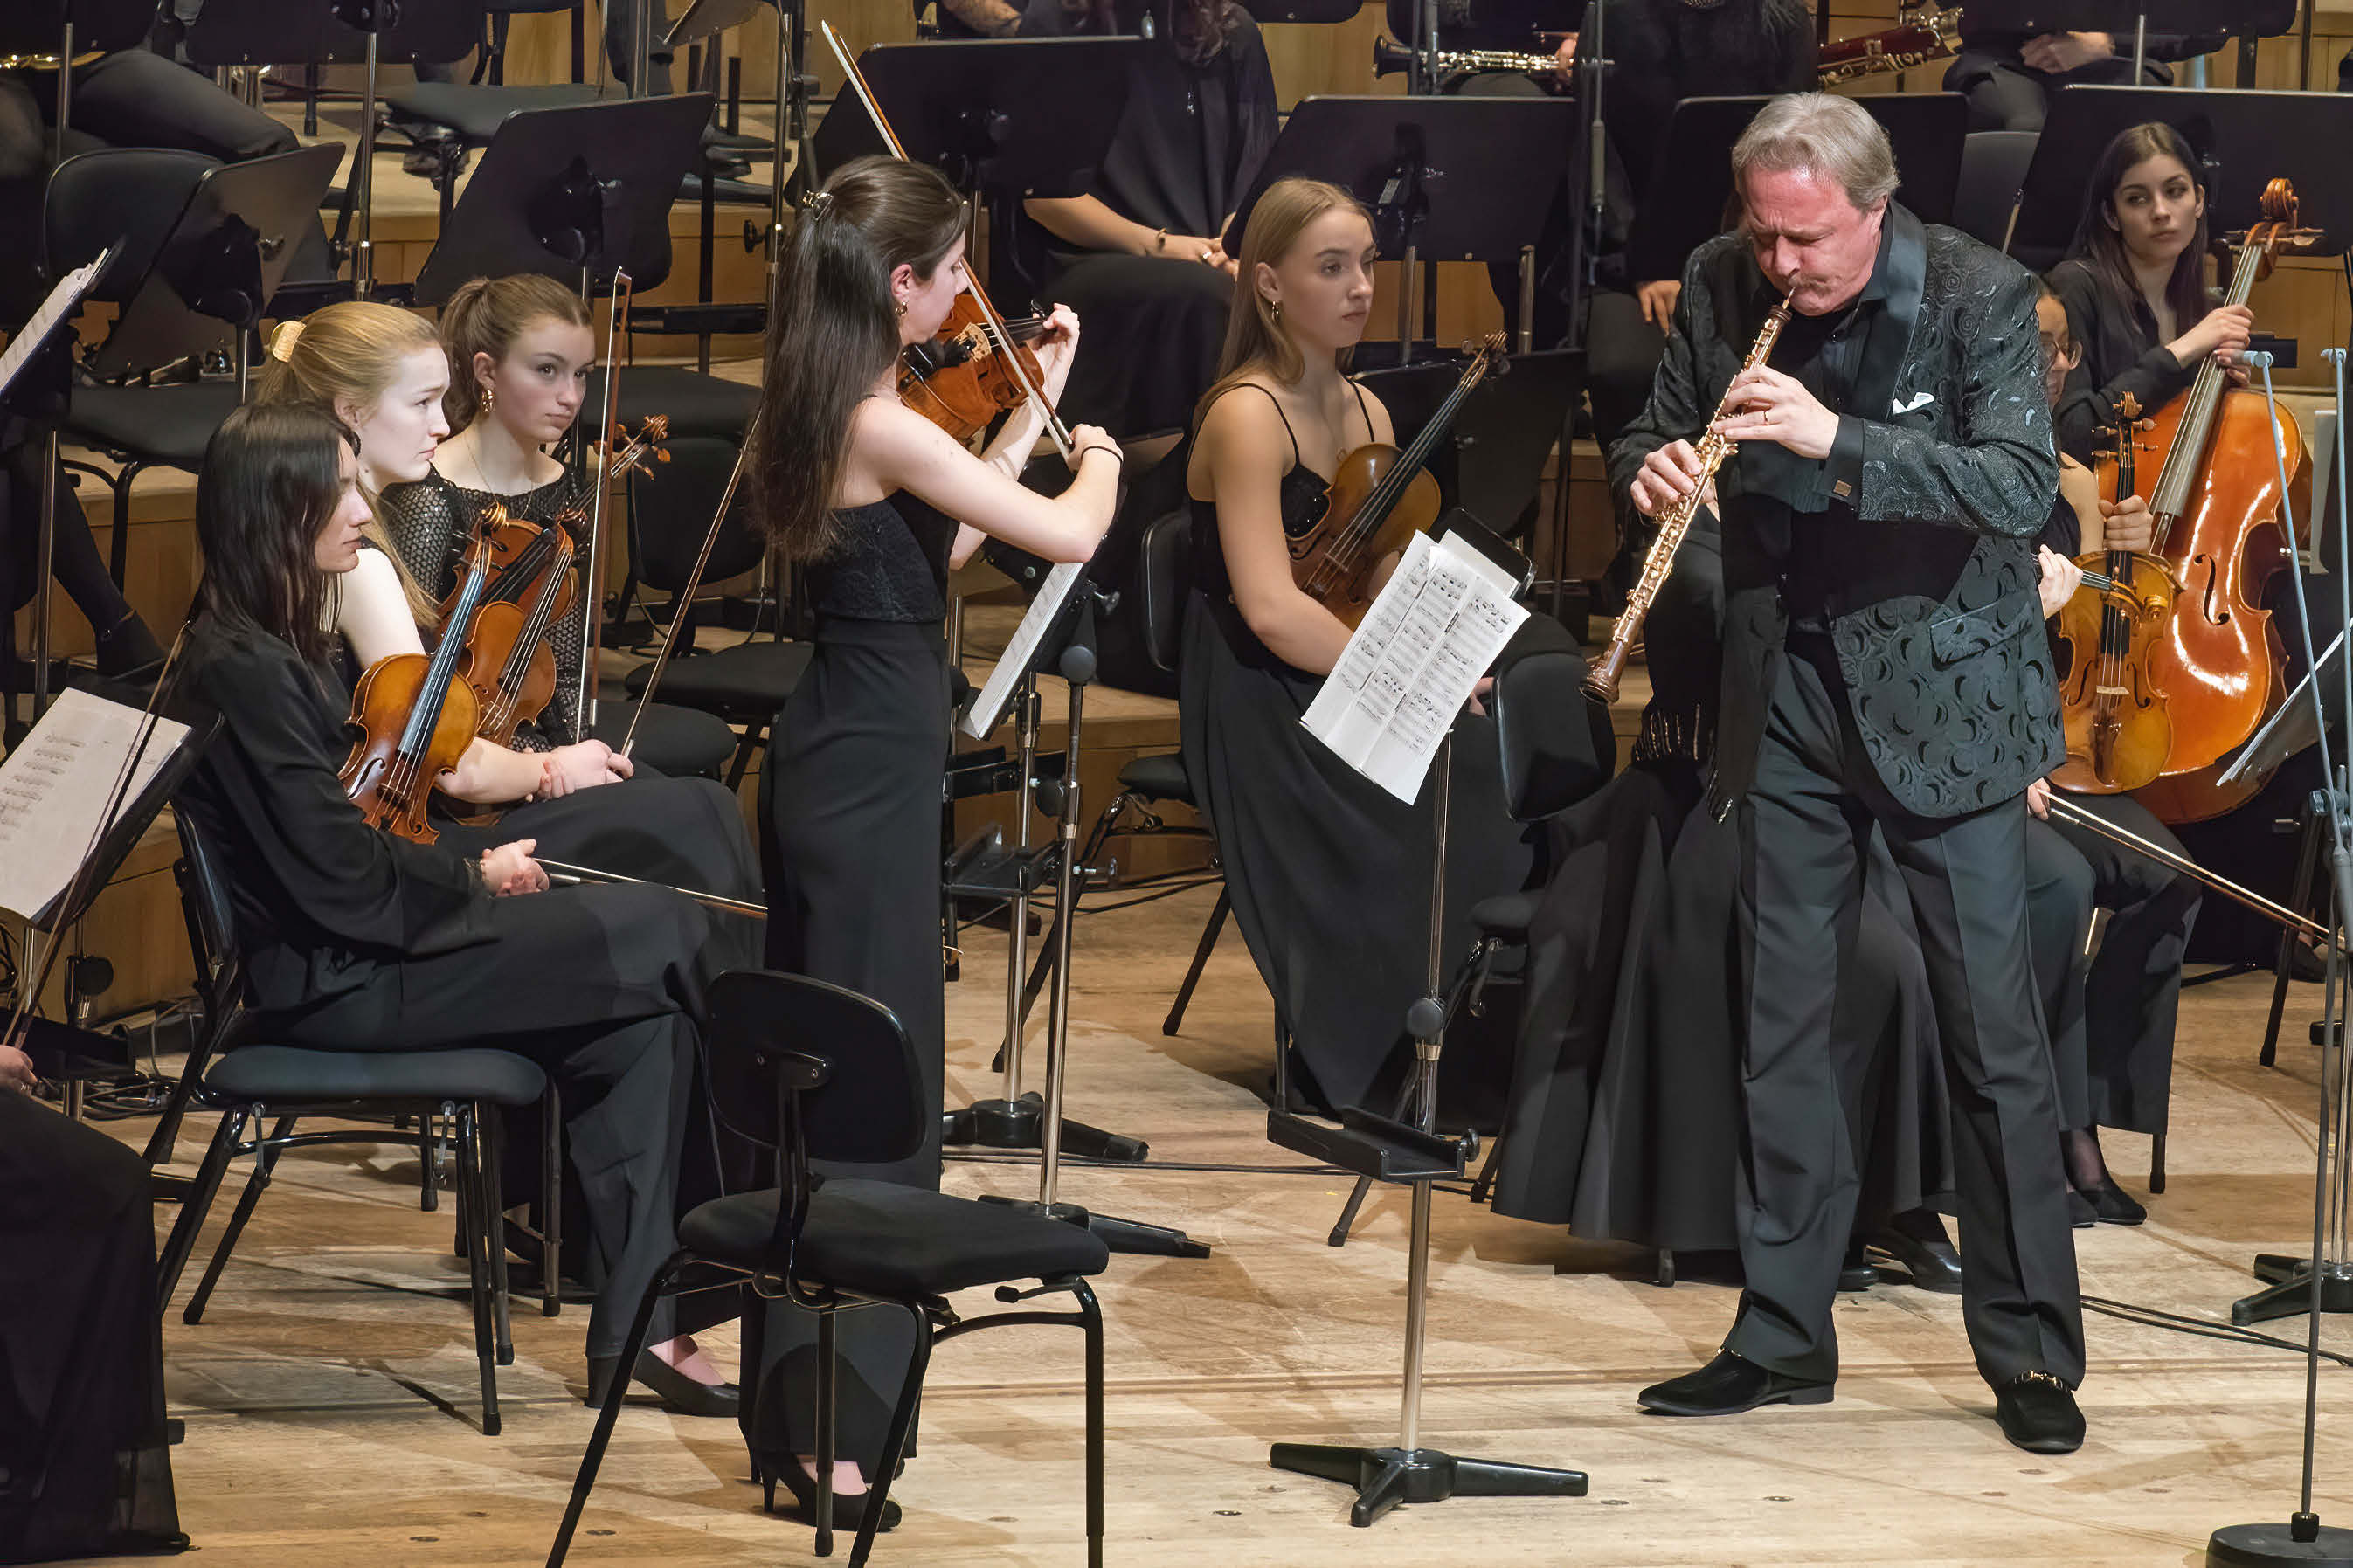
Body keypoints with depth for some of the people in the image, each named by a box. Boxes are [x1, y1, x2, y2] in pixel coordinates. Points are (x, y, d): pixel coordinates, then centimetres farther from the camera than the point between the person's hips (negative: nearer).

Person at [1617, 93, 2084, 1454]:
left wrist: (1837, 437, -35)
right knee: (1781, 1023, 9)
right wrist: (1657, 470, -15)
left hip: (1943, 692, -4)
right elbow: (1653, 439, 10)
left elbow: (2025, 485, -25)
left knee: (1994, 1028, -3)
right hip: (1790, 692, 4)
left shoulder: (1981, 298, -14)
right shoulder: (1723, 288, -2)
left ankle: (2033, 1351, 5)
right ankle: (1785, 1336, 18)